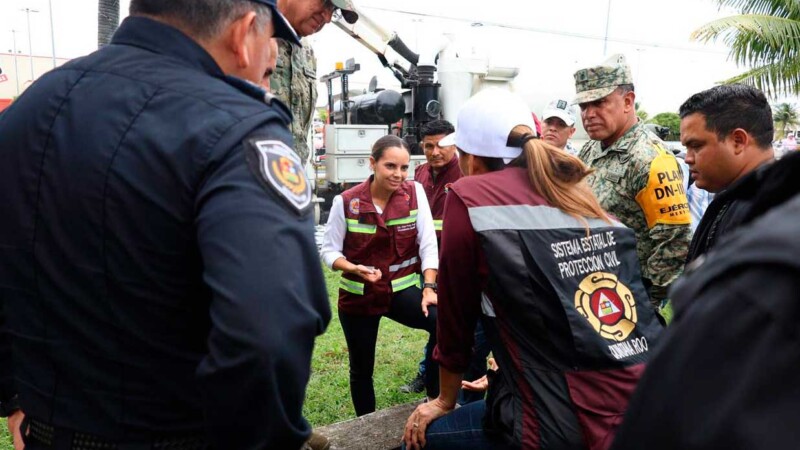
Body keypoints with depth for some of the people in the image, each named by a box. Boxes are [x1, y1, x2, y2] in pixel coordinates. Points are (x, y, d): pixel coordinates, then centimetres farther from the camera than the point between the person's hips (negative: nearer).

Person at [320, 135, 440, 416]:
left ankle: (434, 398, -10)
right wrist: (354, 269, -25)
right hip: (358, 295, 0)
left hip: (403, 290, 0)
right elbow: (329, 250, -6)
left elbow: (428, 244, -10)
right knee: (361, 369, 13)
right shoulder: (346, 201, -12)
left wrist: (430, 288, -20)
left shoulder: (414, 192, -7)